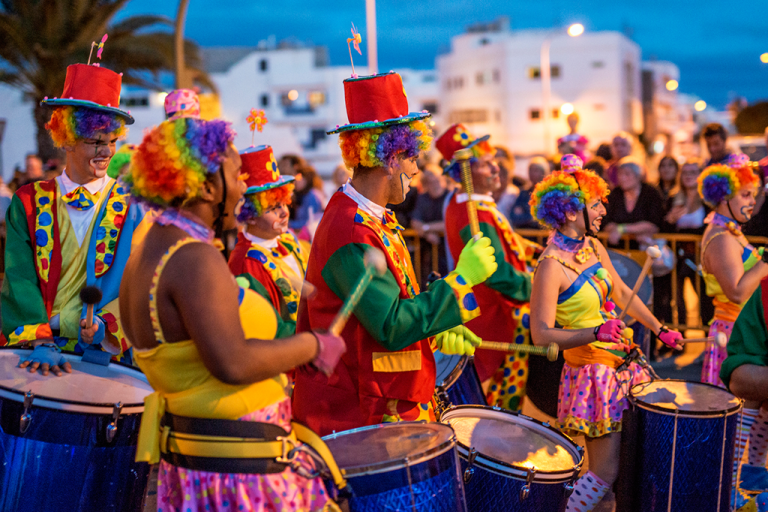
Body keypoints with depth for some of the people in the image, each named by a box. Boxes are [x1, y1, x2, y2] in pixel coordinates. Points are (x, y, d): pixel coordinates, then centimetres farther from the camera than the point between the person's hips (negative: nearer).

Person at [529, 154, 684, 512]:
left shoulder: (594, 247, 4)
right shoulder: (551, 265, -21)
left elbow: (622, 293, 18)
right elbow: (542, 335, -23)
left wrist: (660, 330, 20)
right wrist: (595, 333, -33)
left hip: (622, 362, 8)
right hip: (592, 373, -8)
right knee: (607, 471, -2)